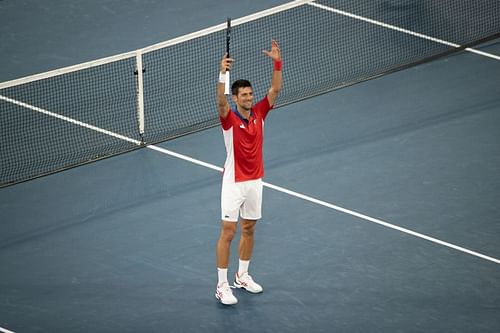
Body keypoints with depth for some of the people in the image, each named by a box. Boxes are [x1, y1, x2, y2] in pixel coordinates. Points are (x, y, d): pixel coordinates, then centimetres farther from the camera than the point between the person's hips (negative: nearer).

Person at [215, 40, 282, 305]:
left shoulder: (259, 113, 0)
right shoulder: (229, 119, -14)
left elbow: (275, 89, -5)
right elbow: (220, 100, -34)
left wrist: (277, 63, -17)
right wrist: (223, 74, -48)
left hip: (255, 182, 5)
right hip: (234, 183, -5)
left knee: (248, 230, 16)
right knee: (228, 233, -4)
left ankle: (242, 276, 31)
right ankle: (222, 286, 1)